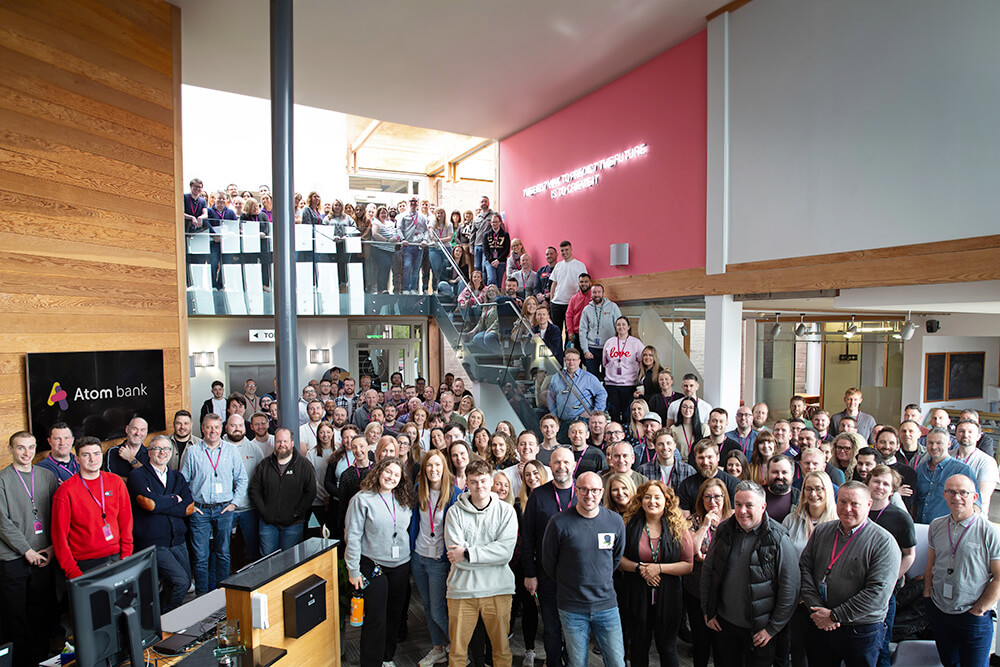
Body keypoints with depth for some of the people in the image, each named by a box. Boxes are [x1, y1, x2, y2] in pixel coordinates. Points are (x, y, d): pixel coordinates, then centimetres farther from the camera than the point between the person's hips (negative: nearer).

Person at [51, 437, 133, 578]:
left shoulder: (115, 482, 4)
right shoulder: (65, 491, -5)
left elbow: (126, 520, 7)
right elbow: (59, 535, -4)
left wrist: (126, 556, 0)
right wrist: (73, 572, -10)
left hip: (116, 557, 3)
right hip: (86, 564, -2)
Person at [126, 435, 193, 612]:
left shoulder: (177, 477, 14)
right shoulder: (137, 476, -2)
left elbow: (189, 507, 1)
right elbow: (149, 503, -18)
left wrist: (160, 504, -9)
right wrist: (174, 499, -2)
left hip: (178, 540, 6)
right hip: (153, 542, -6)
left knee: (185, 583, 9)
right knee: (180, 581, -14)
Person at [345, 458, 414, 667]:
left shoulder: (404, 501, 3)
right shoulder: (362, 499, -11)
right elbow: (352, 537, -10)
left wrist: (410, 561, 10)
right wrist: (353, 570, -10)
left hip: (401, 565, 5)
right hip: (373, 566, -4)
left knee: (395, 615, 14)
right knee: (376, 619, 0)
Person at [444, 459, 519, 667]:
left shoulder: (506, 511, -1)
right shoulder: (455, 512, -2)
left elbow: (505, 552, -11)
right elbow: (455, 554, -9)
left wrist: (468, 553, -14)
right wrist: (489, 555, -12)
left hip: (497, 589, 0)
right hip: (462, 588, 0)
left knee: (502, 649, 12)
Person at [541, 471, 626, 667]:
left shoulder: (616, 521, -3)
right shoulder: (559, 523, -13)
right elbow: (548, 562, 0)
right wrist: (569, 584, 7)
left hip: (606, 605, 2)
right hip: (571, 609, -2)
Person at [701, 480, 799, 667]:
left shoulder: (778, 539, -15)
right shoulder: (724, 531, -3)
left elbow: (790, 589, -12)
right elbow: (707, 572, 6)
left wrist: (772, 628, -10)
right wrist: (708, 612, 5)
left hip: (759, 631, -4)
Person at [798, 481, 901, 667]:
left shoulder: (884, 542, -12)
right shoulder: (821, 531, 2)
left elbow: (878, 592, -18)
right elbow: (804, 568, 2)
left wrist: (835, 616, -17)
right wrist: (816, 608, -11)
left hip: (862, 632, -3)